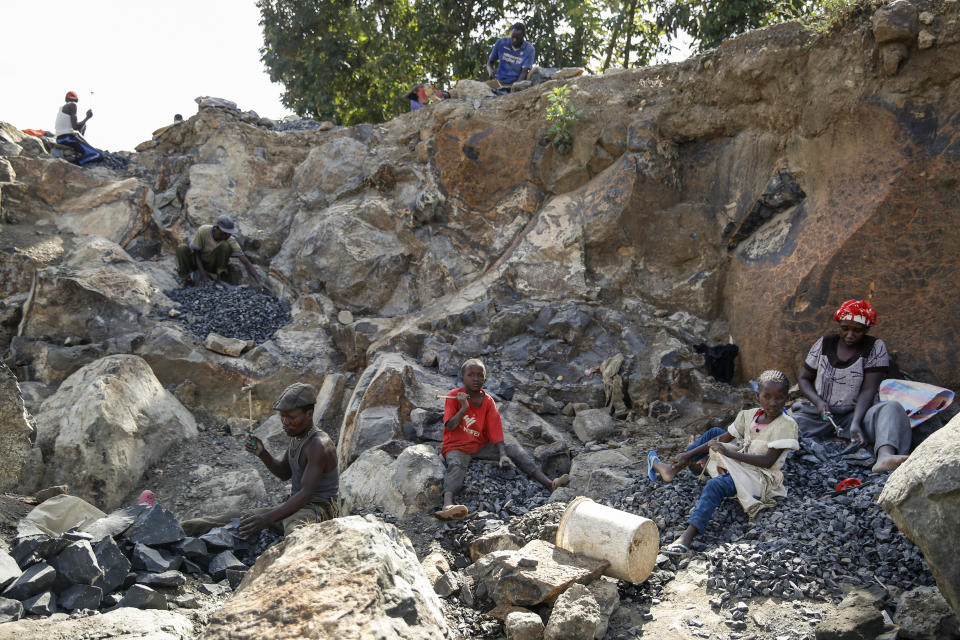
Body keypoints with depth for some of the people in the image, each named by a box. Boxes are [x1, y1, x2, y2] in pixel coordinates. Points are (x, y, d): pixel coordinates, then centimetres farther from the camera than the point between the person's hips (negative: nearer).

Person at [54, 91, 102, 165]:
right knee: (98, 155, -11)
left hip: (59, 140, 9)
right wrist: (88, 117, -3)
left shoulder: (61, 108, 20)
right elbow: (75, 126, -15)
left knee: (83, 125, 36)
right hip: (69, 139, -9)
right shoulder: (72, 105, -5)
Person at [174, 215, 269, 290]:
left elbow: (246, 262, -30)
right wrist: (203, 275, -29)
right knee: (182, 248, -31)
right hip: (197, 262, 0)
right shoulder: (203, 231, -27)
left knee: (225, 246, -29)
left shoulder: (231, 241, -25)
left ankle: (219, 276, -16)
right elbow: (196, 253, -18)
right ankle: (186, 279, -14)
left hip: (211, 264, 0)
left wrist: (259, 281, -41)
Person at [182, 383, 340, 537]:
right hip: (298, 510, 9)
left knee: (295, 527, -45)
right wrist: (261, 453, -1)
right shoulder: (298, 435, 9)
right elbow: (284, 473, 19)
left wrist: (268, 518, -37)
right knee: (232, 518, 3)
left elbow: (306, 493, -28)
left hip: (320, 511, -9)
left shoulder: (319, 445, -22)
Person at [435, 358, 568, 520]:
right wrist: (463, 408, -26)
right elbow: (450, 426, -16)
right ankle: (447, 505, -65)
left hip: (482, 445, 4)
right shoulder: (454, 396, -7)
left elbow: (495, 431, -8)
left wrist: (502, 455, -21)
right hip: (457, 446, -4)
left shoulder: (488, 402, 0)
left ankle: (549, 484, -19)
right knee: (456, 465, -36)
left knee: (511, 443, -15)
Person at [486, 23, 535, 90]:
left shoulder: (529, 49, -5)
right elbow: (490, 61, 11)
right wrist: (490, 71, -13)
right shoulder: (501, 43, 2)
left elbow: (524, 71, -13)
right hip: (499, 81, 3)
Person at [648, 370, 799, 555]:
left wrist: (729, 453, -23)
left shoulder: (787, 425, -16)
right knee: (714, 433, 13)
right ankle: (673, 468, 19)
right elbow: (723, 439, 10)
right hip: (739, 463, 8)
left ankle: (686, 538, -46)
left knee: (716, 484, -32)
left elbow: (768, 461, -22)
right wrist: (689, 455, 5)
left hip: (759, 476, -8)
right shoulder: (749, 415, 4)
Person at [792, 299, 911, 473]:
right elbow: (804, 379, 13)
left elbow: (868, 390, -11)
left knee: (892, 409, -34)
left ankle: (884, 456, -62)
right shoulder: (824, 344, 6)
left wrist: (855, 424, -27)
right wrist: (818, 401, -9)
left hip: (856, 413, -2)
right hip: (819, 412, 2)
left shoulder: (875, 348, -2)